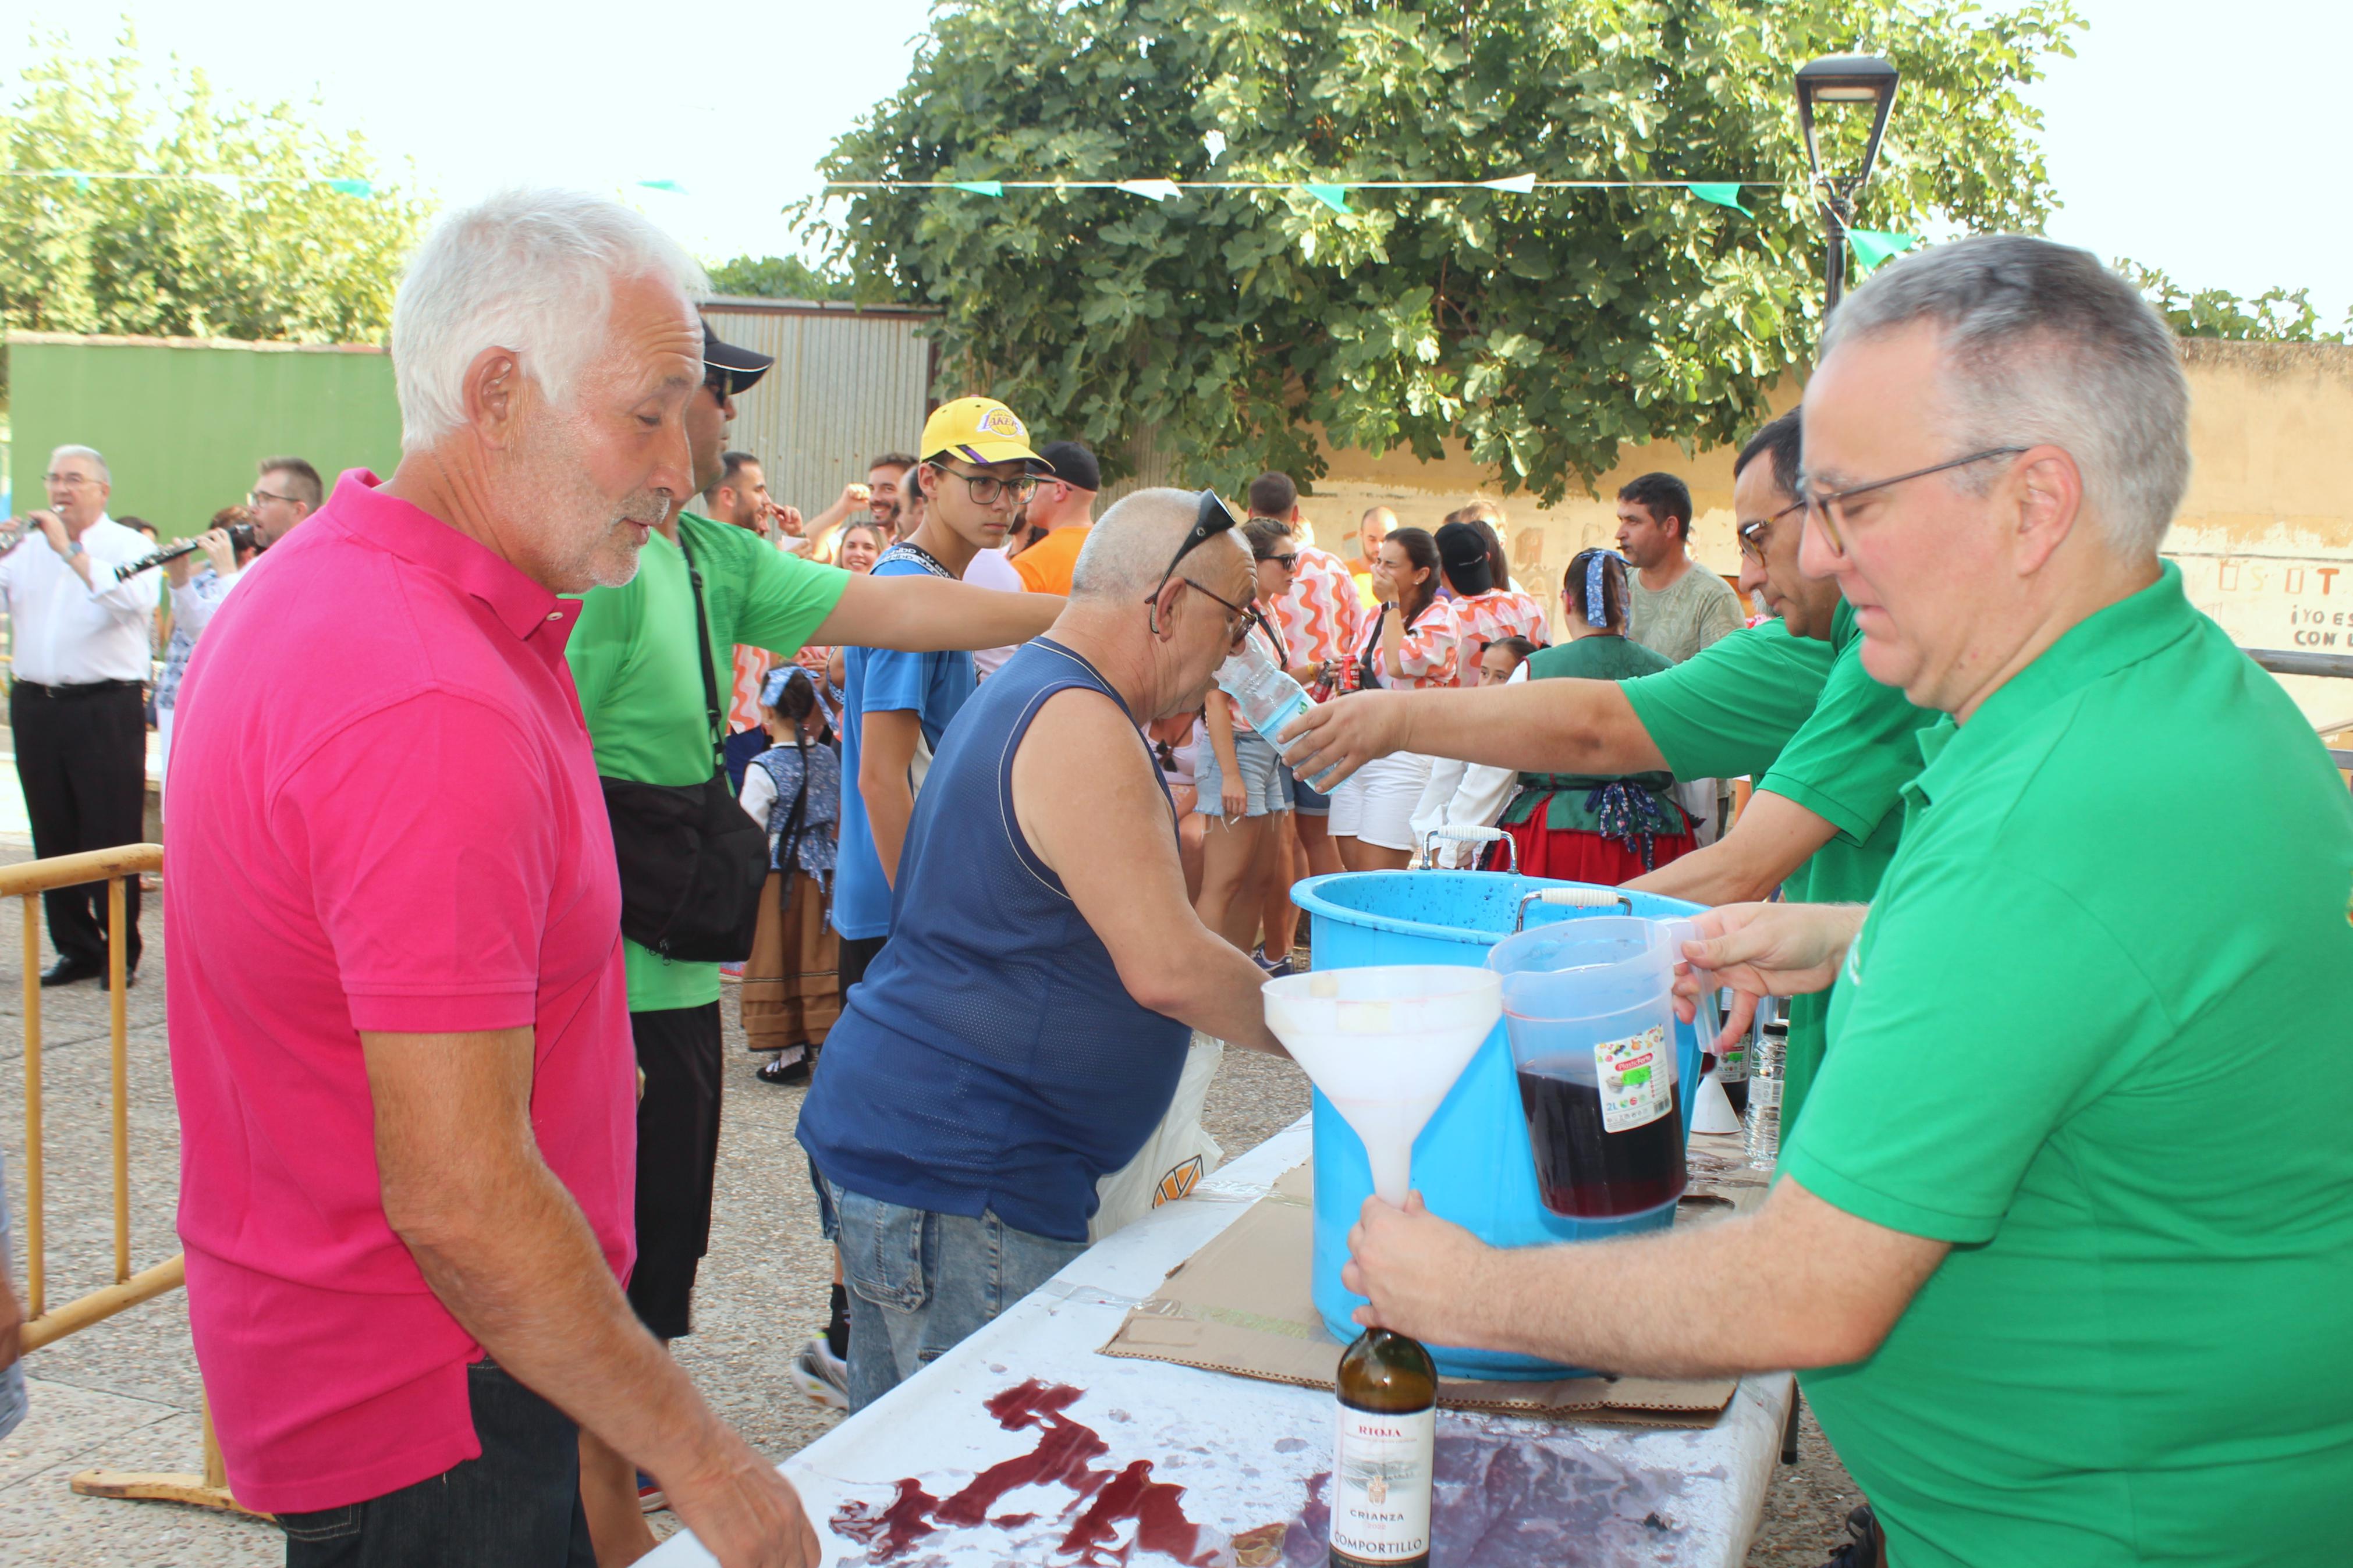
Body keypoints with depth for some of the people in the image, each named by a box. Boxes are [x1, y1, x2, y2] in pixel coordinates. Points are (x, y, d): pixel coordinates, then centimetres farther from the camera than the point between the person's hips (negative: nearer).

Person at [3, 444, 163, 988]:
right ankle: (77, 950, 19)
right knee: (54, 838, 9)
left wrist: (70, 551, -20)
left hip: (106, 708, -5)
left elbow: (133, 599, -19)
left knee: (114, 838, -2)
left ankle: (122, 953, 8)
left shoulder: (129, 546, 2)